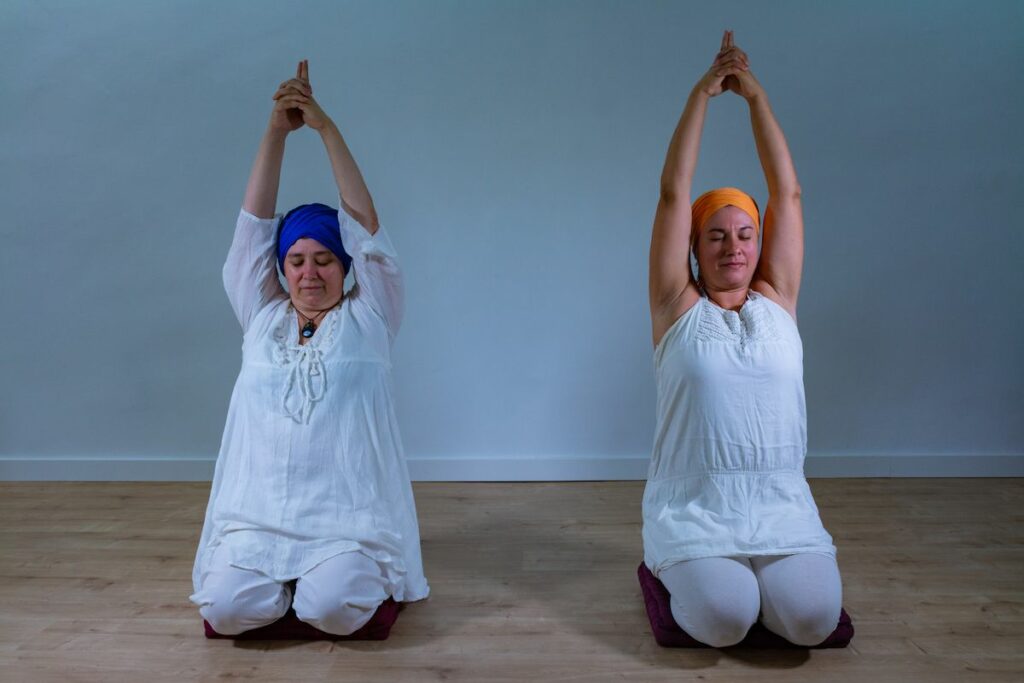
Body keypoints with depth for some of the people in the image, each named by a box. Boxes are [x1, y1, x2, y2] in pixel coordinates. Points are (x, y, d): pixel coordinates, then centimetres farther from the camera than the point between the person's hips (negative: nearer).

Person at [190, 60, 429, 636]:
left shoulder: (368, 319, 3)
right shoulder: (262, 318, 10)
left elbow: (364, 222, -6)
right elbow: (254, 225, 2)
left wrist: (326, 125, -10)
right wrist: (277, 131, -7)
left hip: (348, 513, -3)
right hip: (258, 512, 3)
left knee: (330, 609, -25)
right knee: (225, 608, -18)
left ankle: (357, 571, 11)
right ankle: (288, 576, 16)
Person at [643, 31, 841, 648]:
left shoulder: (776, 302, 8)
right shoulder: (679, 309, 1)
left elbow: (788, 194, 5)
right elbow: (674, 194, -3)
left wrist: (756, 96, 4)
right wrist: (703, 94, -3)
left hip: (781, 506, 3)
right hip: (695, 509, -2)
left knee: (812, 617, -19)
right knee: (724, 618, -24)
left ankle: (763, 573, 15)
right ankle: (681, 572, 11)